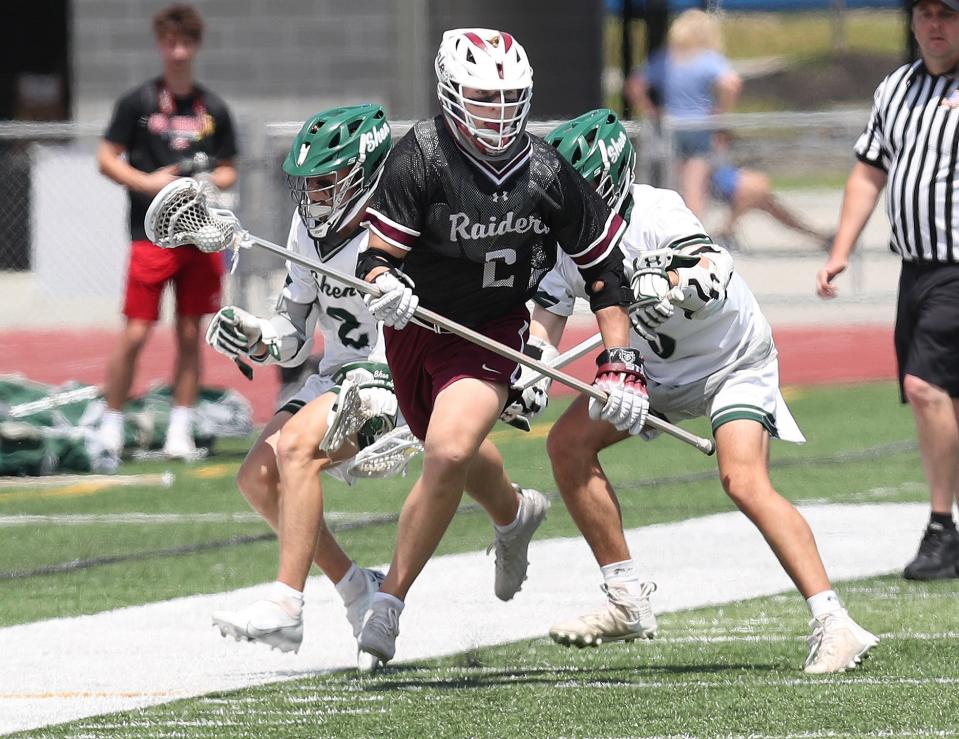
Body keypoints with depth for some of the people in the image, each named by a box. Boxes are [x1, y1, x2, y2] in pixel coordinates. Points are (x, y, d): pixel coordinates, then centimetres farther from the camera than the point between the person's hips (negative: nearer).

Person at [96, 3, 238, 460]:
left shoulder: (213, 110, 10)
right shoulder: (139, 102, 1)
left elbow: (228, 171, 17)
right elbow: (106, 159, 1)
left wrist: (213, 180, -6)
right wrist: (149, 182, -13)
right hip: (152, 233, -3)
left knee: (190, 333, 4)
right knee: (135, 333, -8)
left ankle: (181, 431, 10)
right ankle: (112, 426, 4)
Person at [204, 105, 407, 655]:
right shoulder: (310, 231, 8)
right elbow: (295, 338, 15)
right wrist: (255, 339, -7)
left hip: (387, 382, -8)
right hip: (336, 378, 9)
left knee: (296, 448, -28)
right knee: (259, 478, -4)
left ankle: (286, 609, -31)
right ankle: (357, 591, 11)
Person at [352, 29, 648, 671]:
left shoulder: (546, 173, -14)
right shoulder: (421, 156, -19)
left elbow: (604, 268, -3)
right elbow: (376, 259, -20)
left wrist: (622, 366, -8)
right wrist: (384, 286, -45)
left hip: (491, 333, -2)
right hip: (414, 329, 2)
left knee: (449, 455, -24)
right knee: (455, 453, 22)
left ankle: (390, 602, -12)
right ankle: (515, 513, 59)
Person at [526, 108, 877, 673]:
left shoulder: (655, 214, -30)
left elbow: (713, 278, -47)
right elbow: (546, 325, -7)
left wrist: (664, 284, -68)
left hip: (734, 362, -8)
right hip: (657, 367, 8)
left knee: (745, 483, -27)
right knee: (568, 443, -5)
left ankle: (835, 626, -27)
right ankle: (629, 605, 4)